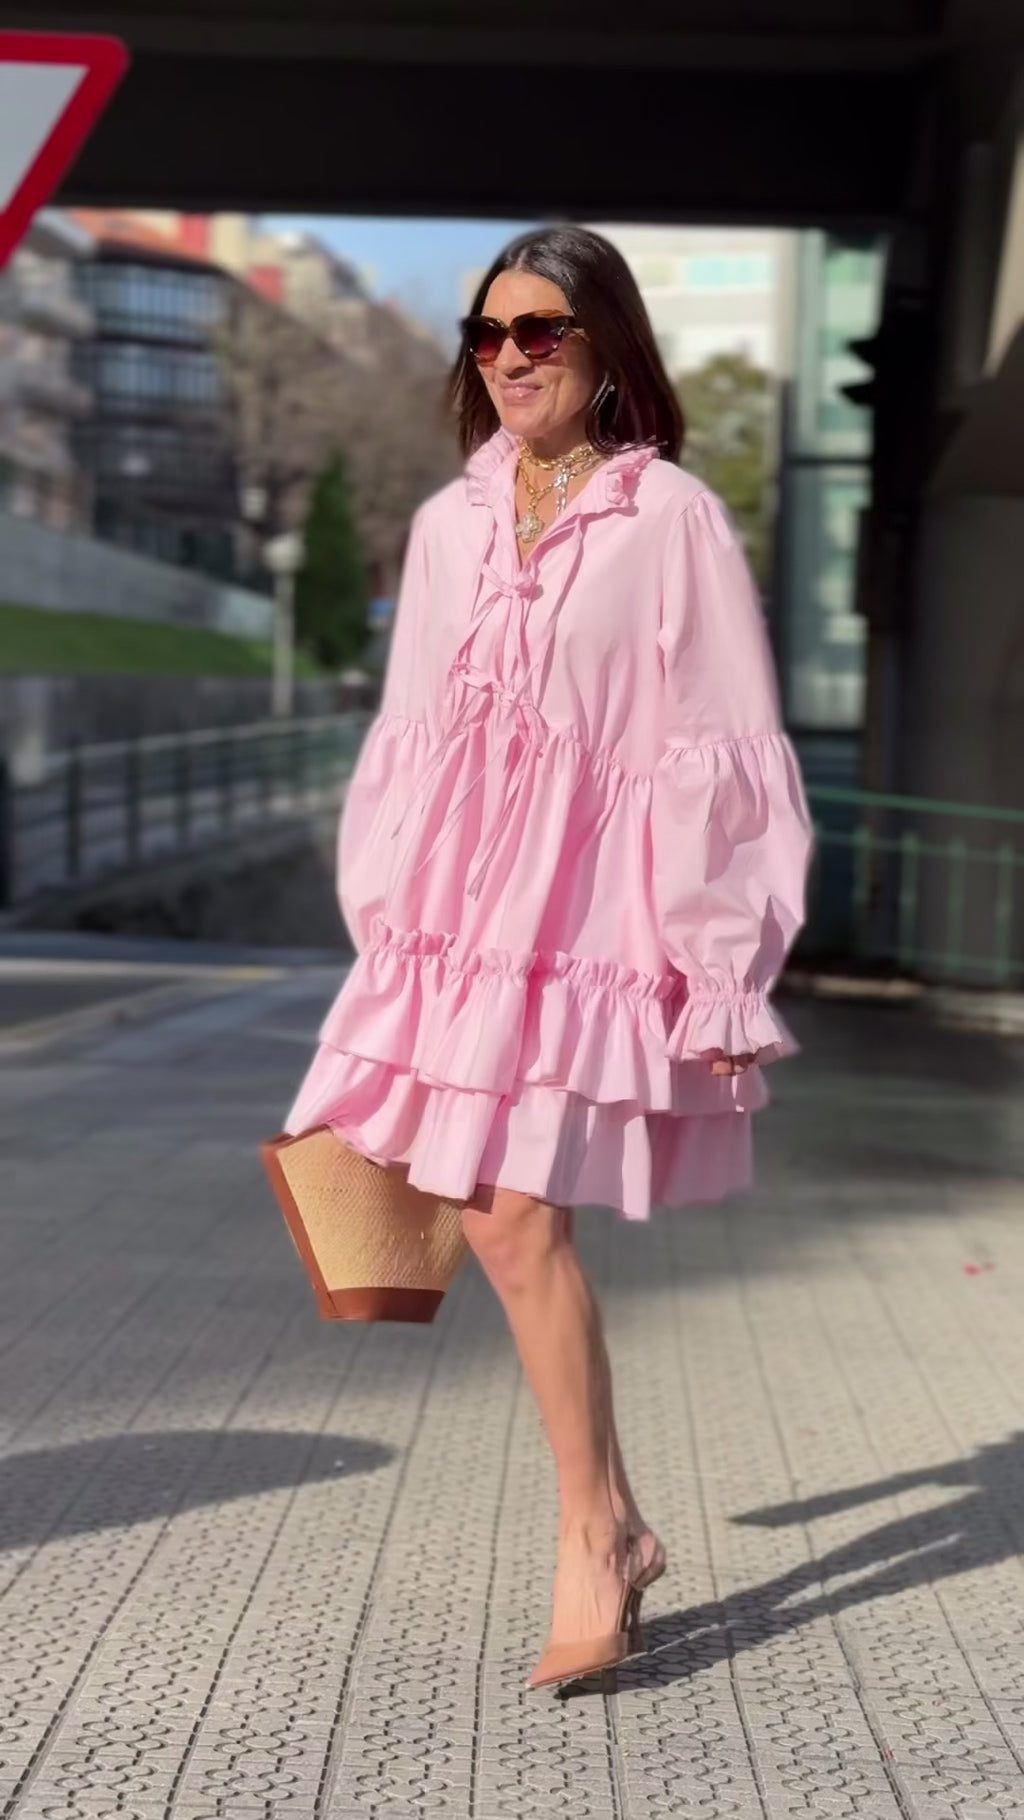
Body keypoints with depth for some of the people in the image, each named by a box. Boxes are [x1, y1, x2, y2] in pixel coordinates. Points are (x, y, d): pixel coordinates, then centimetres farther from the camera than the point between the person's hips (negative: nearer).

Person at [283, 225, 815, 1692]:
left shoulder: (671, 519, -3)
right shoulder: (449, 526, 12)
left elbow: (725, 761, -5)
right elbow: (408, 743, 15)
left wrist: (726, 986, -8)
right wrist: (386, 934, 13)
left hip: (590, 917, -5)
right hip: (459, 913, 5)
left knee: (521, 1215, -11)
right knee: (496, 1220, 5)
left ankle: (589, 1544, 3)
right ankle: (614, 1525, 21)